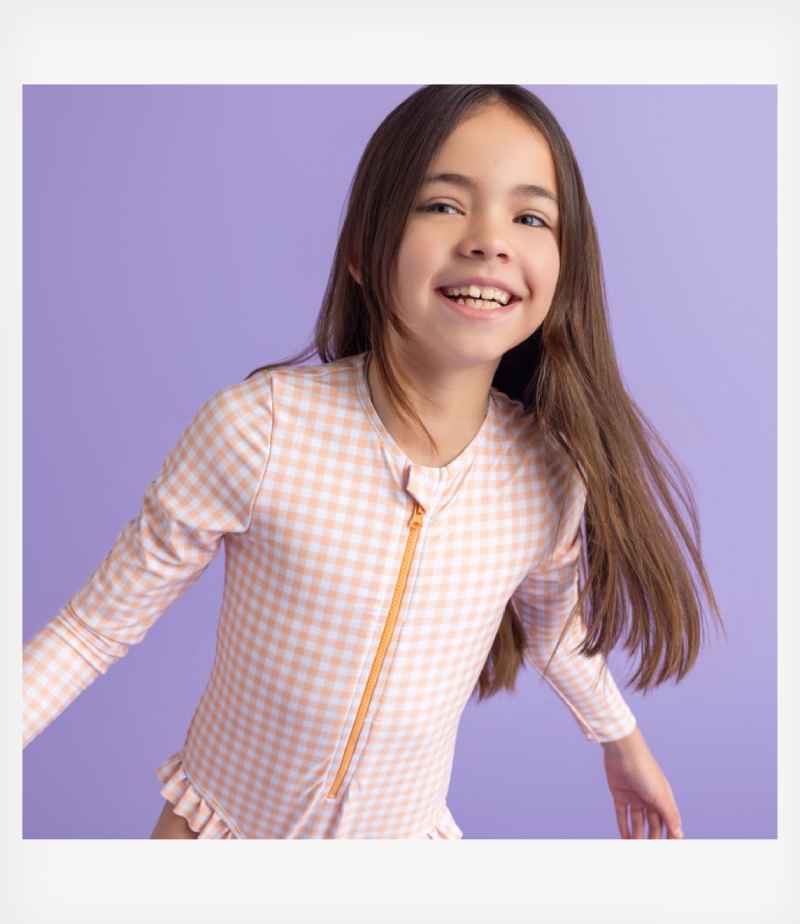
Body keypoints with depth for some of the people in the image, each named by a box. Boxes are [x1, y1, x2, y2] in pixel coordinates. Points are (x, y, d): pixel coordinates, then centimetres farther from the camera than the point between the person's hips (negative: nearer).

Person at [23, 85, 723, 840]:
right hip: (222, 817, -2)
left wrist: (621, 740, 19)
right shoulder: (257, 428, -27)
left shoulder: (551, 473, -16)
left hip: (408, 829, 3)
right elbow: (97, 626, -16)